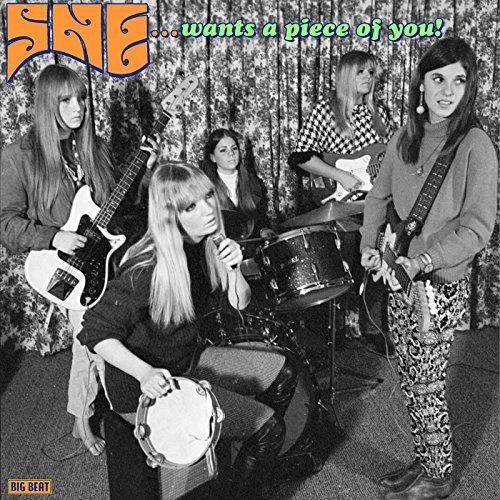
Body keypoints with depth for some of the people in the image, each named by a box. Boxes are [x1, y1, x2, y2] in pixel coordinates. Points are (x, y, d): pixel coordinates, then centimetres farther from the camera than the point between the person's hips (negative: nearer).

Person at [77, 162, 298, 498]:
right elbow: (96, 333, -27)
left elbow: (238, 304, 1)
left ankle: (261, 456, 33)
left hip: (188, 360, 8)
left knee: (283, 373, 12)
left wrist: (233, 269, -19)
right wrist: (145, 373, -41)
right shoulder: (148, 269, -29)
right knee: (268, 428, -11)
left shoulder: (205, 244, -5)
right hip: (145, 391, -8)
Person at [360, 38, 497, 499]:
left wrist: (423, 260, -24)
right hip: (400, 279, 6)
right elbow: (380, 196, 14)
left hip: (442, 283, -6)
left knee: (426, 386, 4)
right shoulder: (405, 137, 5)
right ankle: (425, 463, 35)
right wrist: (370, 245, 1)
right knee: (410, 380, 15)